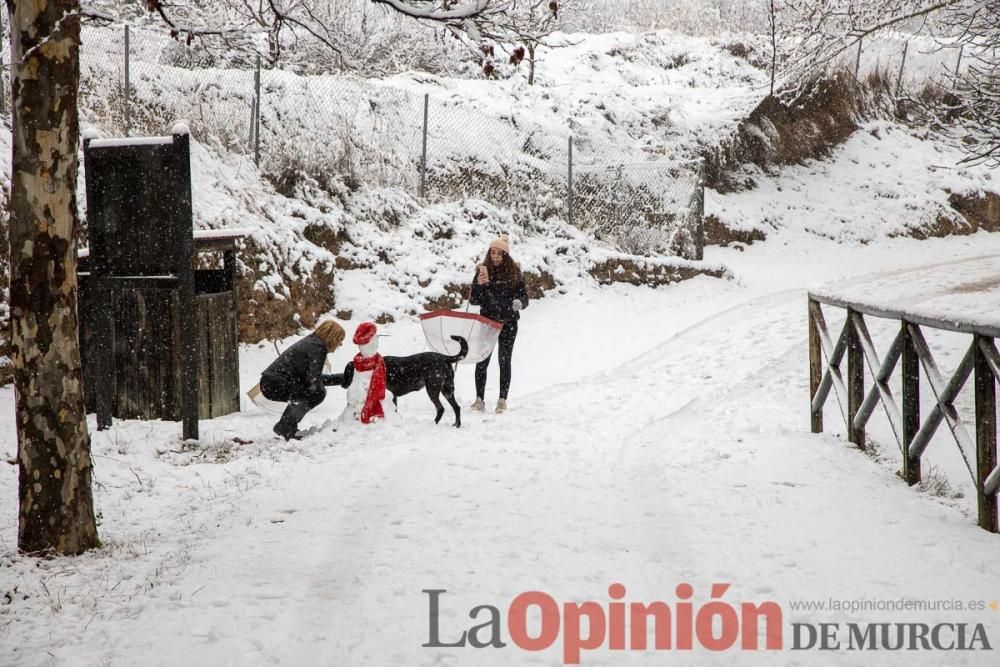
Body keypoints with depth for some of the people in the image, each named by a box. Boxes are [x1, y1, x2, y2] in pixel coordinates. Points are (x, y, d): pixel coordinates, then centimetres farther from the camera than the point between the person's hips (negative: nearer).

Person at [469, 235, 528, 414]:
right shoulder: (483, 270, 0)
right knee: (482, 361, -1)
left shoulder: (514, 272, -1)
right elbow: (473, 300, 0)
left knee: (505, 361, 4)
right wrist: (479, 285, -19)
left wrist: (519, 303, -22)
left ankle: (502, 400, 9)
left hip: (508, 323, -1)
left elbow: (524, 297, 1)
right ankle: (479, 399, 6)